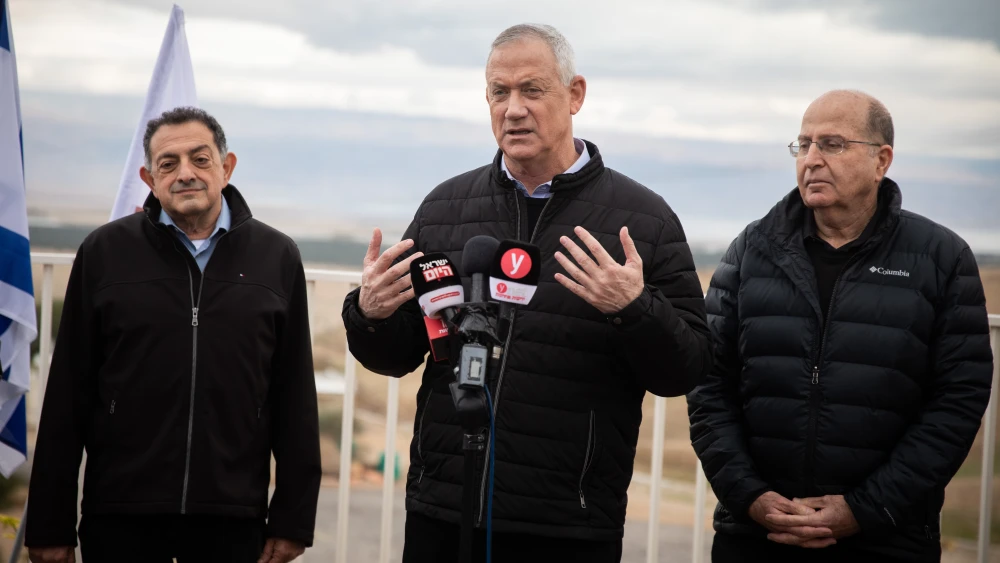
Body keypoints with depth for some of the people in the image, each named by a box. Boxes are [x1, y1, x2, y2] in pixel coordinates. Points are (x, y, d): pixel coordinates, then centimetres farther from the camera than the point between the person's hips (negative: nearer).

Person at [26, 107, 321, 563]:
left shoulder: (277, 257, 5)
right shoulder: (104, 252, 3)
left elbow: (295, 399, 5)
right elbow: (68, 394, 3)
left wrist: (293, 518, 2)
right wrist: (49, 525, 0)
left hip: (232, 519, 1)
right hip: (120, 515, 0)